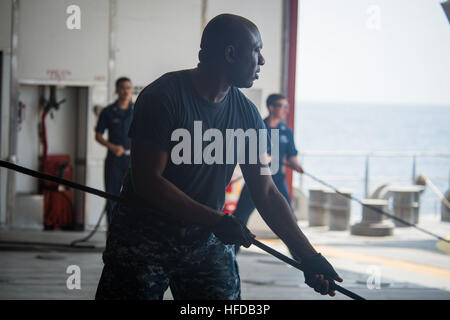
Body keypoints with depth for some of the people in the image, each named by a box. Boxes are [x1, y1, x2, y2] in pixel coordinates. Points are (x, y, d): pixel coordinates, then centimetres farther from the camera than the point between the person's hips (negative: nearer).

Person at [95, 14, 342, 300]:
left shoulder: (247, 114, 3)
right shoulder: (163, 97, -16)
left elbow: (266, 192, 4)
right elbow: (147, 182, -20)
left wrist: (308, 256, -4)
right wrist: (216, 221, -23)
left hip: (207, 241, 5)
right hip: (143, 239, -5)